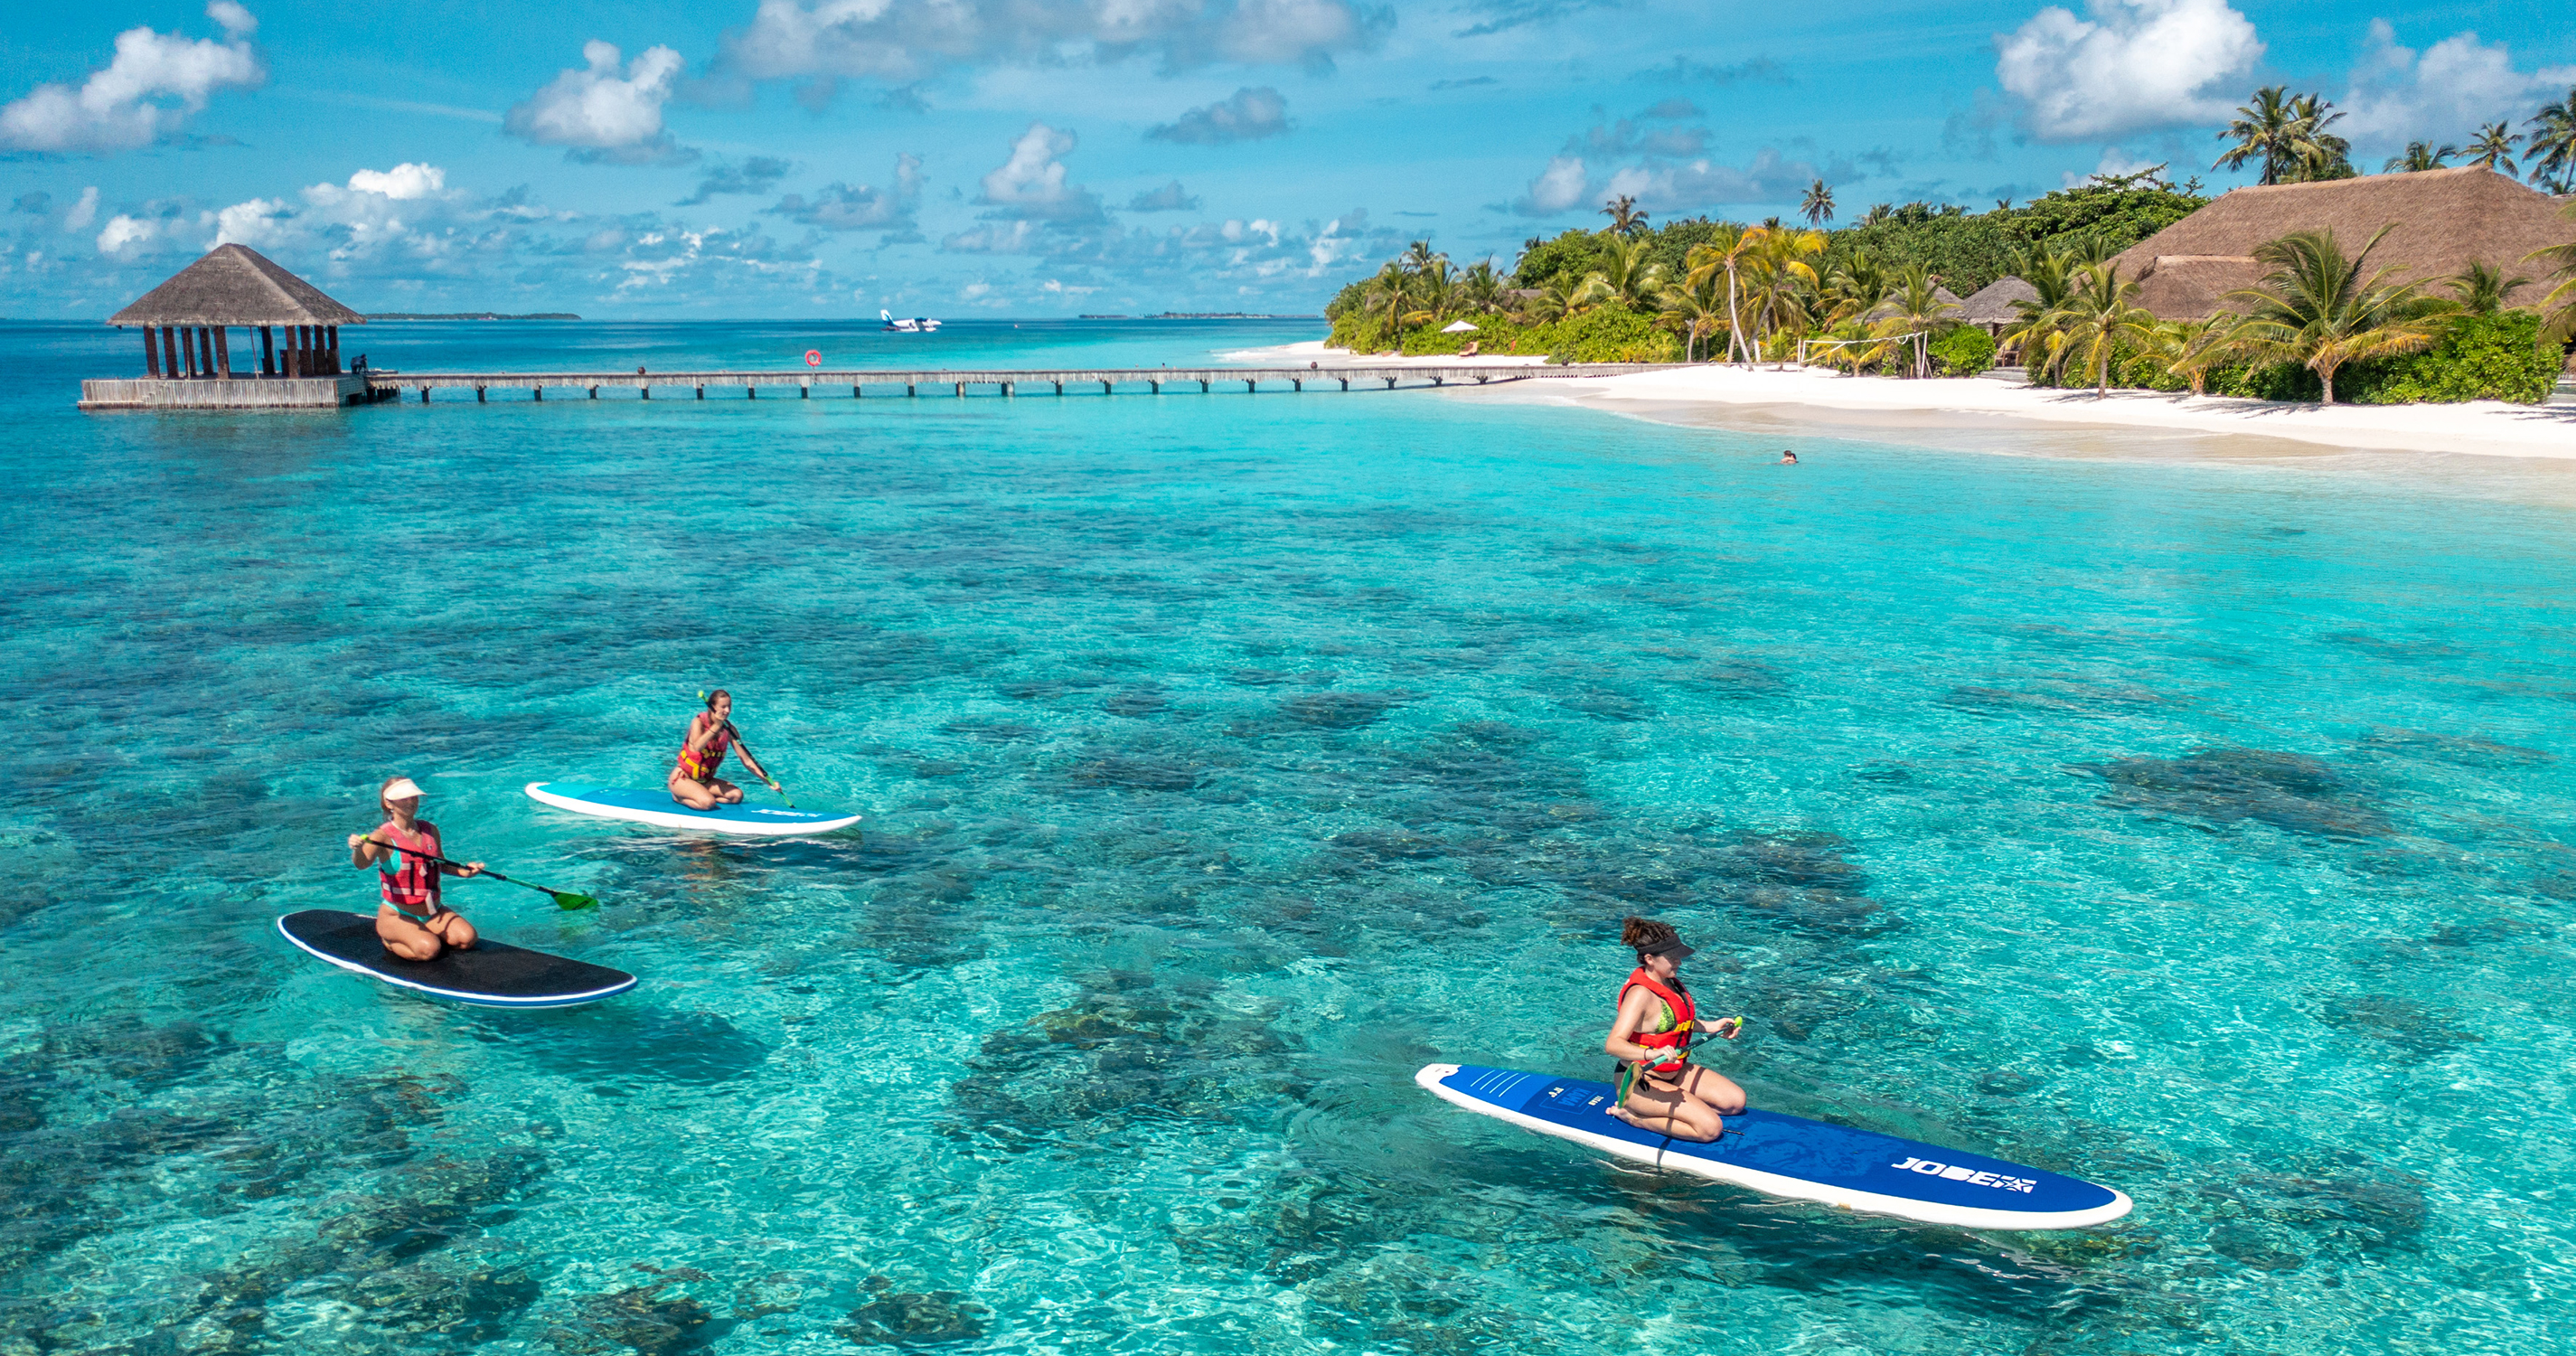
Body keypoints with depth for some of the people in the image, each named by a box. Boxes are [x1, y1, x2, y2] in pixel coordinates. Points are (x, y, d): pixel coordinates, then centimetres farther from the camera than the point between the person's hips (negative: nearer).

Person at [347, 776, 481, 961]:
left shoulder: (430, 830, 5)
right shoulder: (384, 836, -13)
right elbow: (361, 863, -32)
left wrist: (463, 871, -1)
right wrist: (357, 849, -55)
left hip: (433, 913, 6)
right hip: (397, 916, -6)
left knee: (467, 938, -15)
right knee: (428, 949, -30)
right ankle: (389, 940, 3)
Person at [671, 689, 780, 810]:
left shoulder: (728, 729, -3)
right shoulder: (699, 722, -16)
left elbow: (747, 760, -4)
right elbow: (697, 747, -38)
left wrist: (768, 781, -12)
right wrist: (716, 726, -34)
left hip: (705, 780, 6)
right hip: (682, 778, -6)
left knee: (737, 795, -14)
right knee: (708, 803, -30)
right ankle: (680, 797, 0)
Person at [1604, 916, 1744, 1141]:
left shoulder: (1669, 980, 3)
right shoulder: (1640, 994, -25)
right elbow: (1613, 1044, -37)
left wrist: (1710, 1027, 17)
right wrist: (1652, 1054, -52)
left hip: (1673, 1072, 10)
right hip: (1640, 1081, -10)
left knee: (1736, 1100, 5)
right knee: (1711, 1127, -20)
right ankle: (1634, 1117, -6)